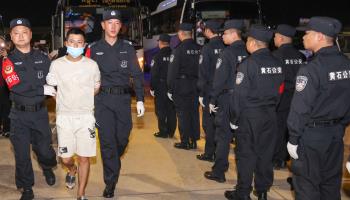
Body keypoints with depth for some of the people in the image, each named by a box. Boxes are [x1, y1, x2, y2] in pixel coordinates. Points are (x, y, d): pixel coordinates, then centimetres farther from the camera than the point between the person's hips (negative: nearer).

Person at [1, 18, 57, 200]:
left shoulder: (43, 58, 4)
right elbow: (17, 87, -17)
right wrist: (42, 89, -16)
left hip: (40, 112, 1)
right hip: (19, 115, -1)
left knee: (44, 150, 7)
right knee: (22, 154, 5)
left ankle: (47, 168, 43)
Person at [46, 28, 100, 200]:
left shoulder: (92, 65, -1)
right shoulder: (57, 64, -2)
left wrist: (84, 100, 7)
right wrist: (65, 102, 3)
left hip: (86, 117, 0)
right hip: (64, 117, 0)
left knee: (84, 158, 1)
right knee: (65, 158, 3)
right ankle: (72, 170, 40)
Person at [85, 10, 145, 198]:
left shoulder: (127, 48, 6)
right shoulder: (94, 49, 3)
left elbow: (137, 74, 6)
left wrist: (140, 99, -1)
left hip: (123, 98, 2)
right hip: (103, 99, -1)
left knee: (123, 138, 8)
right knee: (107, 141, -2)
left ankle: (112, 163, 40)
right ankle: (110, 182, 8)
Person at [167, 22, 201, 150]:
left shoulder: (179, 49, -12)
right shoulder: (199, 49, 2)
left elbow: (172, 71, -12)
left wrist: (170, 89, -7)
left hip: (181, 87, -5)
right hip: (196, 86, 5)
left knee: (183, 114, 2)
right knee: (194, 113, 11)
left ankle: (185, 142, 5)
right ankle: (194, 140, 17)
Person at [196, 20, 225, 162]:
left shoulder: (207, 48, -14)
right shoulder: (225, 47, 0)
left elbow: (203, 73, -14)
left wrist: (201, 93, -8)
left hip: (210, 90, -5)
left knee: (209, 122, 4)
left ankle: (209, 153, 8)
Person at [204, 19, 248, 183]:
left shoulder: (227, 53, -13)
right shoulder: (248, 53, 2)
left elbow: (219, 79, -15)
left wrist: (213, 100, -7)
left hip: (227, 100, -5)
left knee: (223, 136, 2)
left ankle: (218, 172, 8)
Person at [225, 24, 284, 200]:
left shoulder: (248, 63, -15)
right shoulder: (277, 63, 4)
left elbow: (240, 94, -15)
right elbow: (279, 90, 9)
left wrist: (234, 118, -7)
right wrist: (271, 108, 17)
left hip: (249, 116, -6)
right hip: (270, 116, 6)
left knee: (246, 155, 3)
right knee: (265, 154, 13)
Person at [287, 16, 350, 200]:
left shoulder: (311, 69, -19)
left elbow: (300, 109, -18)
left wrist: (293, 140, -10)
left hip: (311, 135, -7)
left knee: (307, 185, 5)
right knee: (331, 182, 18)